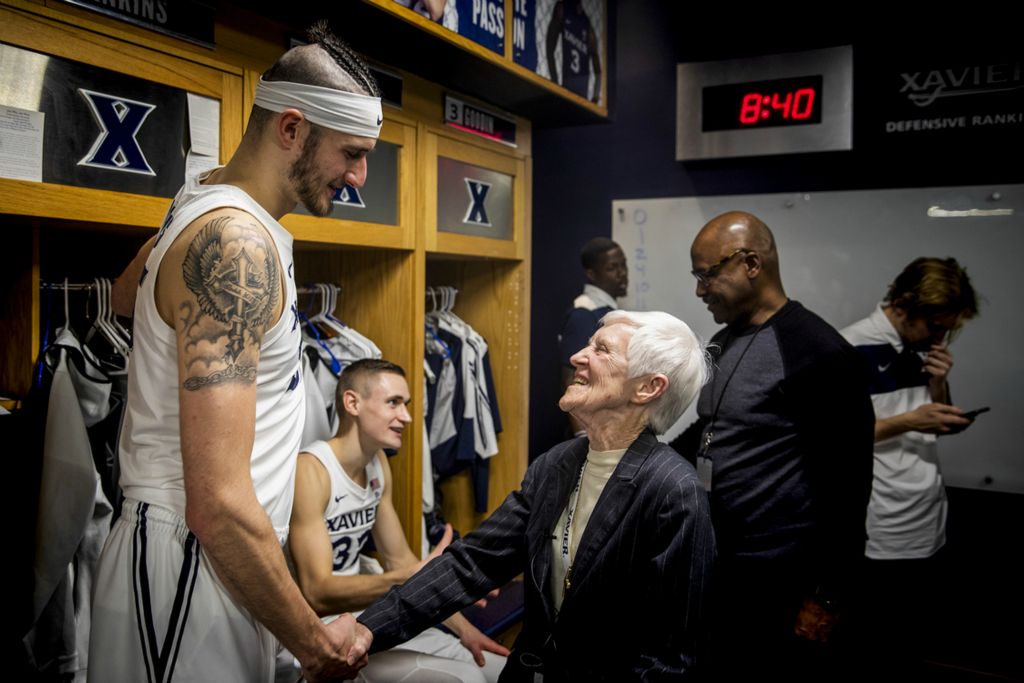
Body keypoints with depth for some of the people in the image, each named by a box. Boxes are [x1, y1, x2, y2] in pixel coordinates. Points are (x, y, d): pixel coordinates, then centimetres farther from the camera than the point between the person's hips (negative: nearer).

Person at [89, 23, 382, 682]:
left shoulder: (210, 200, 8)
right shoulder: (236, 241, -23)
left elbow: (134, 284, 35)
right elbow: (217, 506, -27)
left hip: (216, 557, 9)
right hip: (191, 571, -9)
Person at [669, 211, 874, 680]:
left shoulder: (820, 354, -17)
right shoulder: (723, 342, 8)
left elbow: (847, 485, -17)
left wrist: (826, 597, -14)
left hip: (774, 580, -8)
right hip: (710, 562, 8)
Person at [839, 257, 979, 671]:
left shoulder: (925, 346, 8)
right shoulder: (853, 347, -14)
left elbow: (943, 422, 16)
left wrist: (938, 383, -3)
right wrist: (908, 421, -19)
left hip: (929, 520, 7)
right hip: (878, 531, -7)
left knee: (917, 637, 18)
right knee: (867, 641, 7)